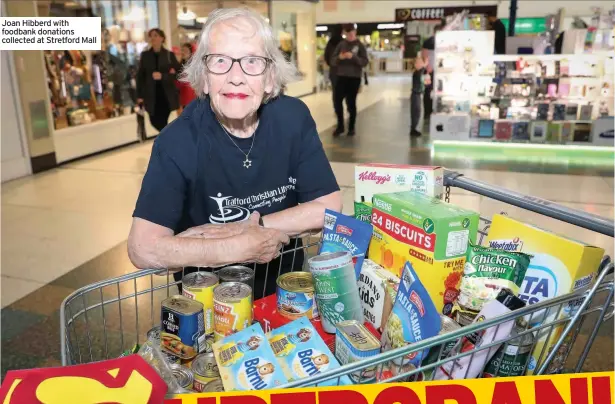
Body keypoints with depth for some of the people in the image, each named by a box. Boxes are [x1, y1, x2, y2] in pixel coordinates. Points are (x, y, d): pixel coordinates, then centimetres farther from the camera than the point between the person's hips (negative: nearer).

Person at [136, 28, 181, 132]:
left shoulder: (169, 55, 1)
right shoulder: (144, 55, 5)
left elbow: (178, 73, -3)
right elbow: (140, 76, 4)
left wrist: (162, 76, -18)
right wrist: (140, 95, -2)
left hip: (166, 94, -2)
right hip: (151, 94, 2)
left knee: (162, 122, -3)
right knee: (155, 121, 5)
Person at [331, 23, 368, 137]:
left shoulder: (360, 45, 0)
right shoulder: (341, 44, 7)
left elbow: (365, 62, -8)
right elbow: (333, 61, 5)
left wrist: (353, 57, -22)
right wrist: (339, 57, -17)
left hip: (354, 78, -3)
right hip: (341, 77, 3)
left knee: (351, 103, 1)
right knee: (337, 101, -1)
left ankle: (351, 128, 14)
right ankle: (340, 126, 15)